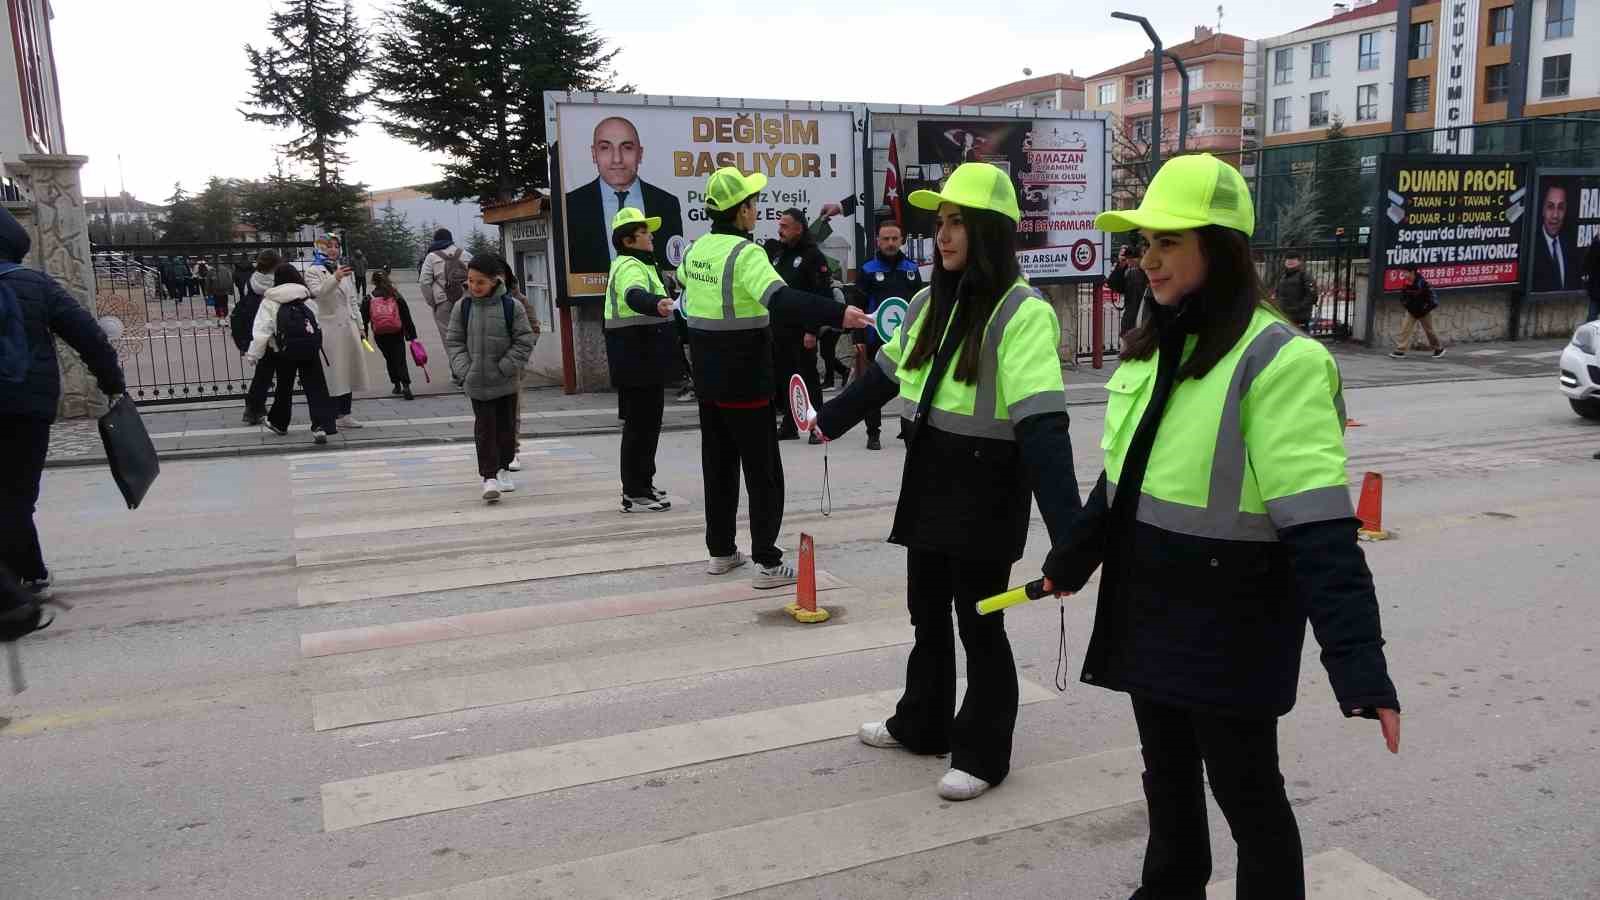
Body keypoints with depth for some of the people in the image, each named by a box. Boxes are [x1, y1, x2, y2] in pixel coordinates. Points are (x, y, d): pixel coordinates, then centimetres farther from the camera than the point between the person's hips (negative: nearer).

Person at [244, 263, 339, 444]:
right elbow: (319, 326, 15)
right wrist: (323, 348, 26)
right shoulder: (307, 299, 11)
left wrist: (253, 354, 2)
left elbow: (261, 331, -5)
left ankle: (279, 423, 34)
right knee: (315, 387, -1)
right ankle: (321, 425, -14)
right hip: (310, 348, 1)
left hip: (286, 350, -1)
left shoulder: (269, 302, 0)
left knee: (284, 387, 17)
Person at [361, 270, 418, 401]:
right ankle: (406, 386, -18)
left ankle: (397, 386, 19)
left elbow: (363, 320, 0)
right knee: (400, 359, -1)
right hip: (397, 334, -1)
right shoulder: (396, 297, 0)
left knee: (389, 359, 16)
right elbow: (407, 318, 1)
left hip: (379, 336, 1)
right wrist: (412, 335, 6)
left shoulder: (368, 300, 0)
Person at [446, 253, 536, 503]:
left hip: (505, 382, 0)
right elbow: (454, 341, 5)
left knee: (506, 426, 11)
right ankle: (489, 476, -2)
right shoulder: (462, 307, 0)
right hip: (476, 382, 0)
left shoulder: (511, 306, -6)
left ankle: (503, 469, 30)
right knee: (484, 427, -3)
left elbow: (524, 341, -4)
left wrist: (505, 367, -11)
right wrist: (464, 369, -8)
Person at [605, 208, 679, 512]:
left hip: (643, 359, 11)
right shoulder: (630, 267, -16)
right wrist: (657, 303, -61)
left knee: (645, 423, 18)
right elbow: (635, 295, -40)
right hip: (638, 359, -11)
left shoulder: (637, 265, 20)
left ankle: (640, 484, 29)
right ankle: (635, 495, -3)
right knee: (640, 425, -7)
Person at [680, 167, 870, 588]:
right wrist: (838, 313, -44)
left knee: (718, 463, 16)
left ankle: (721, 551, 25)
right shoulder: (745, 253, -18)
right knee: (763, 471, 0)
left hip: (707, 378, 8)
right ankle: (767, 562, 2)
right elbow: (780, 299, -35)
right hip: (745, 379, -8)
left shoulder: (696, 249, 6)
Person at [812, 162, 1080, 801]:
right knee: (927, 613, 20)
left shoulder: (1023, 313, -18)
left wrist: (1066, 528, -34)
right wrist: (827, 421, 31)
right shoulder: (931, 303, 6)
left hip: (986, 489, -7)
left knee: (979, 622, 6)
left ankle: (983, 754, 24)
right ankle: (922, 723, 40)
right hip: (928, 479, 7)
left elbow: (1042, 426, -27)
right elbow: (885, 375, 21)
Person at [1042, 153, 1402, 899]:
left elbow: (1319, 528, -25)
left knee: (1246, 795, 10)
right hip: (1147, 612, 7)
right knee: (1167, 781, 22)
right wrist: (1070, 560, 26)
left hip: (1230, 626, -7)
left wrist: (1357, 662, -30)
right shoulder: (1153, 347, 6)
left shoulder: (1279, 362, -19)